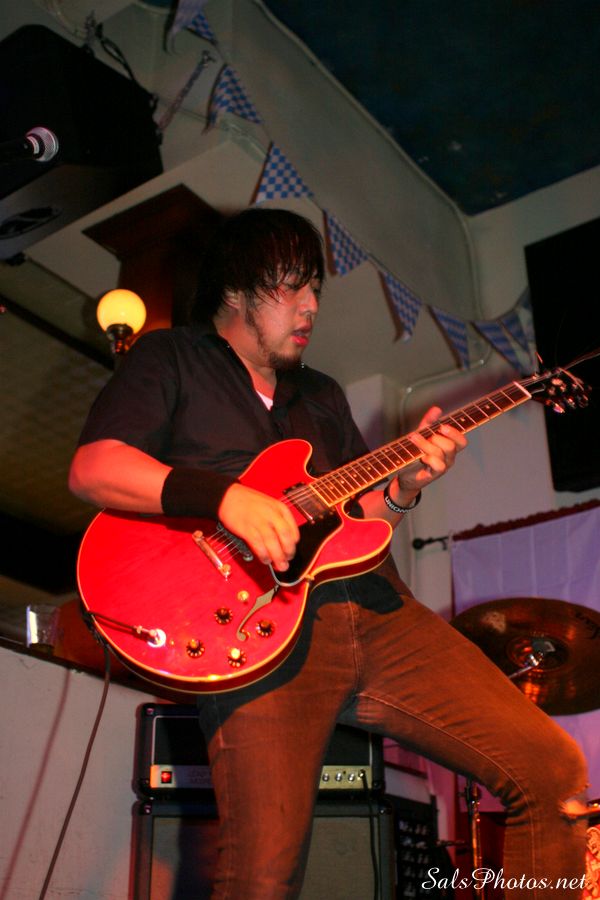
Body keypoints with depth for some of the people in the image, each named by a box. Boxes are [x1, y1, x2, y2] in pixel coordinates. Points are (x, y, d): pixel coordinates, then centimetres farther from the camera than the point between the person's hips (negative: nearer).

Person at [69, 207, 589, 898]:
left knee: (554, 771, -3)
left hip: (378, 610, 6)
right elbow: (91, 470, -6)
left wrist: (406, 484, 4)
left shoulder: (322, 395, 28)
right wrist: (225, 495, -19)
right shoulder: (167, 361, 9)